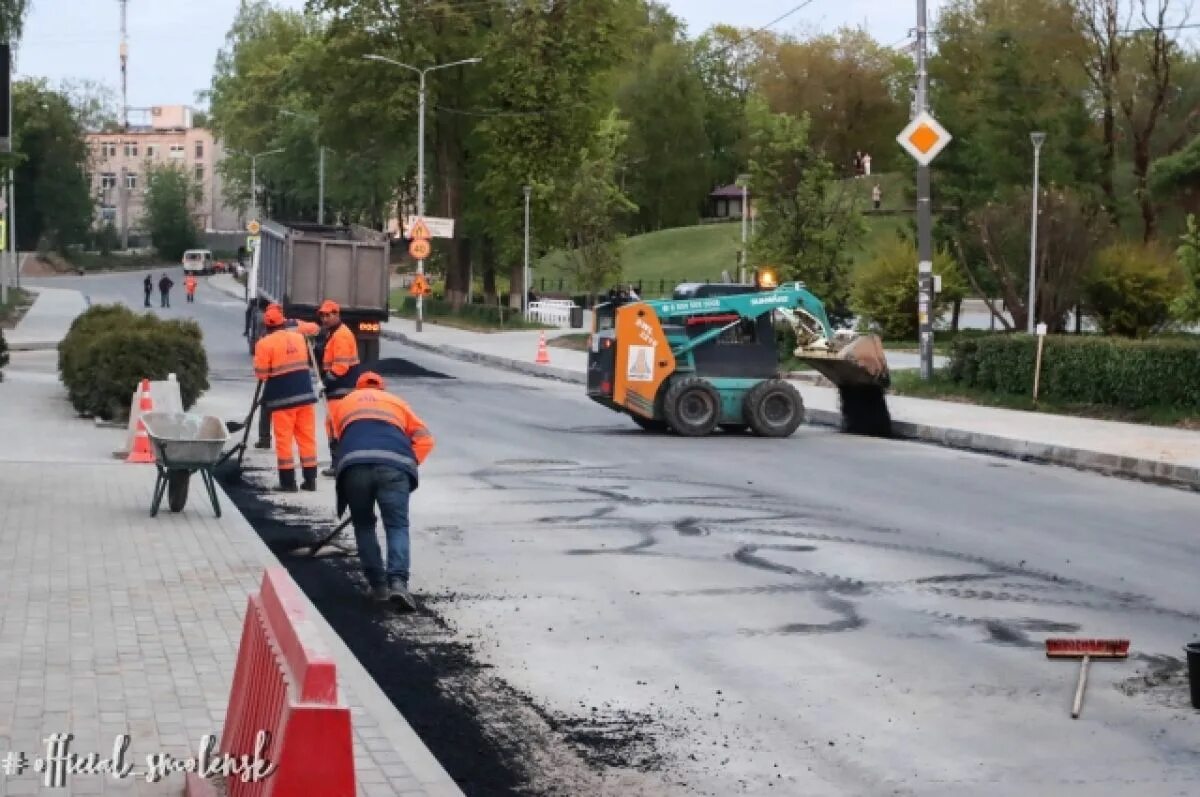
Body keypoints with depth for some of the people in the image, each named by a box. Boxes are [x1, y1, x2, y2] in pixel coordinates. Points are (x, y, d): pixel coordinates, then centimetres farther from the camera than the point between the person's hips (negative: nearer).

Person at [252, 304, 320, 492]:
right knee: (307, 437, 9)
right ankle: (310, 479, 11)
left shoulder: (265, 343, -10)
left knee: (284, 439, 2)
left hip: (282, 397, -5)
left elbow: (261, 373, -7)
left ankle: (288, 481, 1)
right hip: (305, 393, 5)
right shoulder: (299, 337, 9)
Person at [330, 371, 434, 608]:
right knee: (397, 526, 2)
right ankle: (397, 581, -18)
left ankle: (378, 584, 13)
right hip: (394, 465, -1)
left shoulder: (344, 404, 35)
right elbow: (425, 438, 23)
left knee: (364, 526, 18)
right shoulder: (396, 402, 33)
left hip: (354, 465, 1)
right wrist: (409, 465, 24)